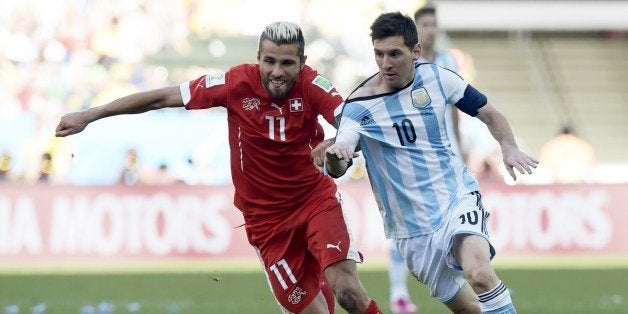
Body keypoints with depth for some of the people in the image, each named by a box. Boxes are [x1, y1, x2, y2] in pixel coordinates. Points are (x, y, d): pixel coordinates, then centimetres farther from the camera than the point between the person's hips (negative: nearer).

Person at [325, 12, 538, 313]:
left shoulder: (437, 78, -5)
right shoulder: (359, 105, -11)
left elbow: (489, 113, 7)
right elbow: (337, 170, -23)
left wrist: (509, 147, -13)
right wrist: (333, 158, -47)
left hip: (458, 196, -1)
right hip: (413, 229, 1)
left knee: (479, 273, -31)